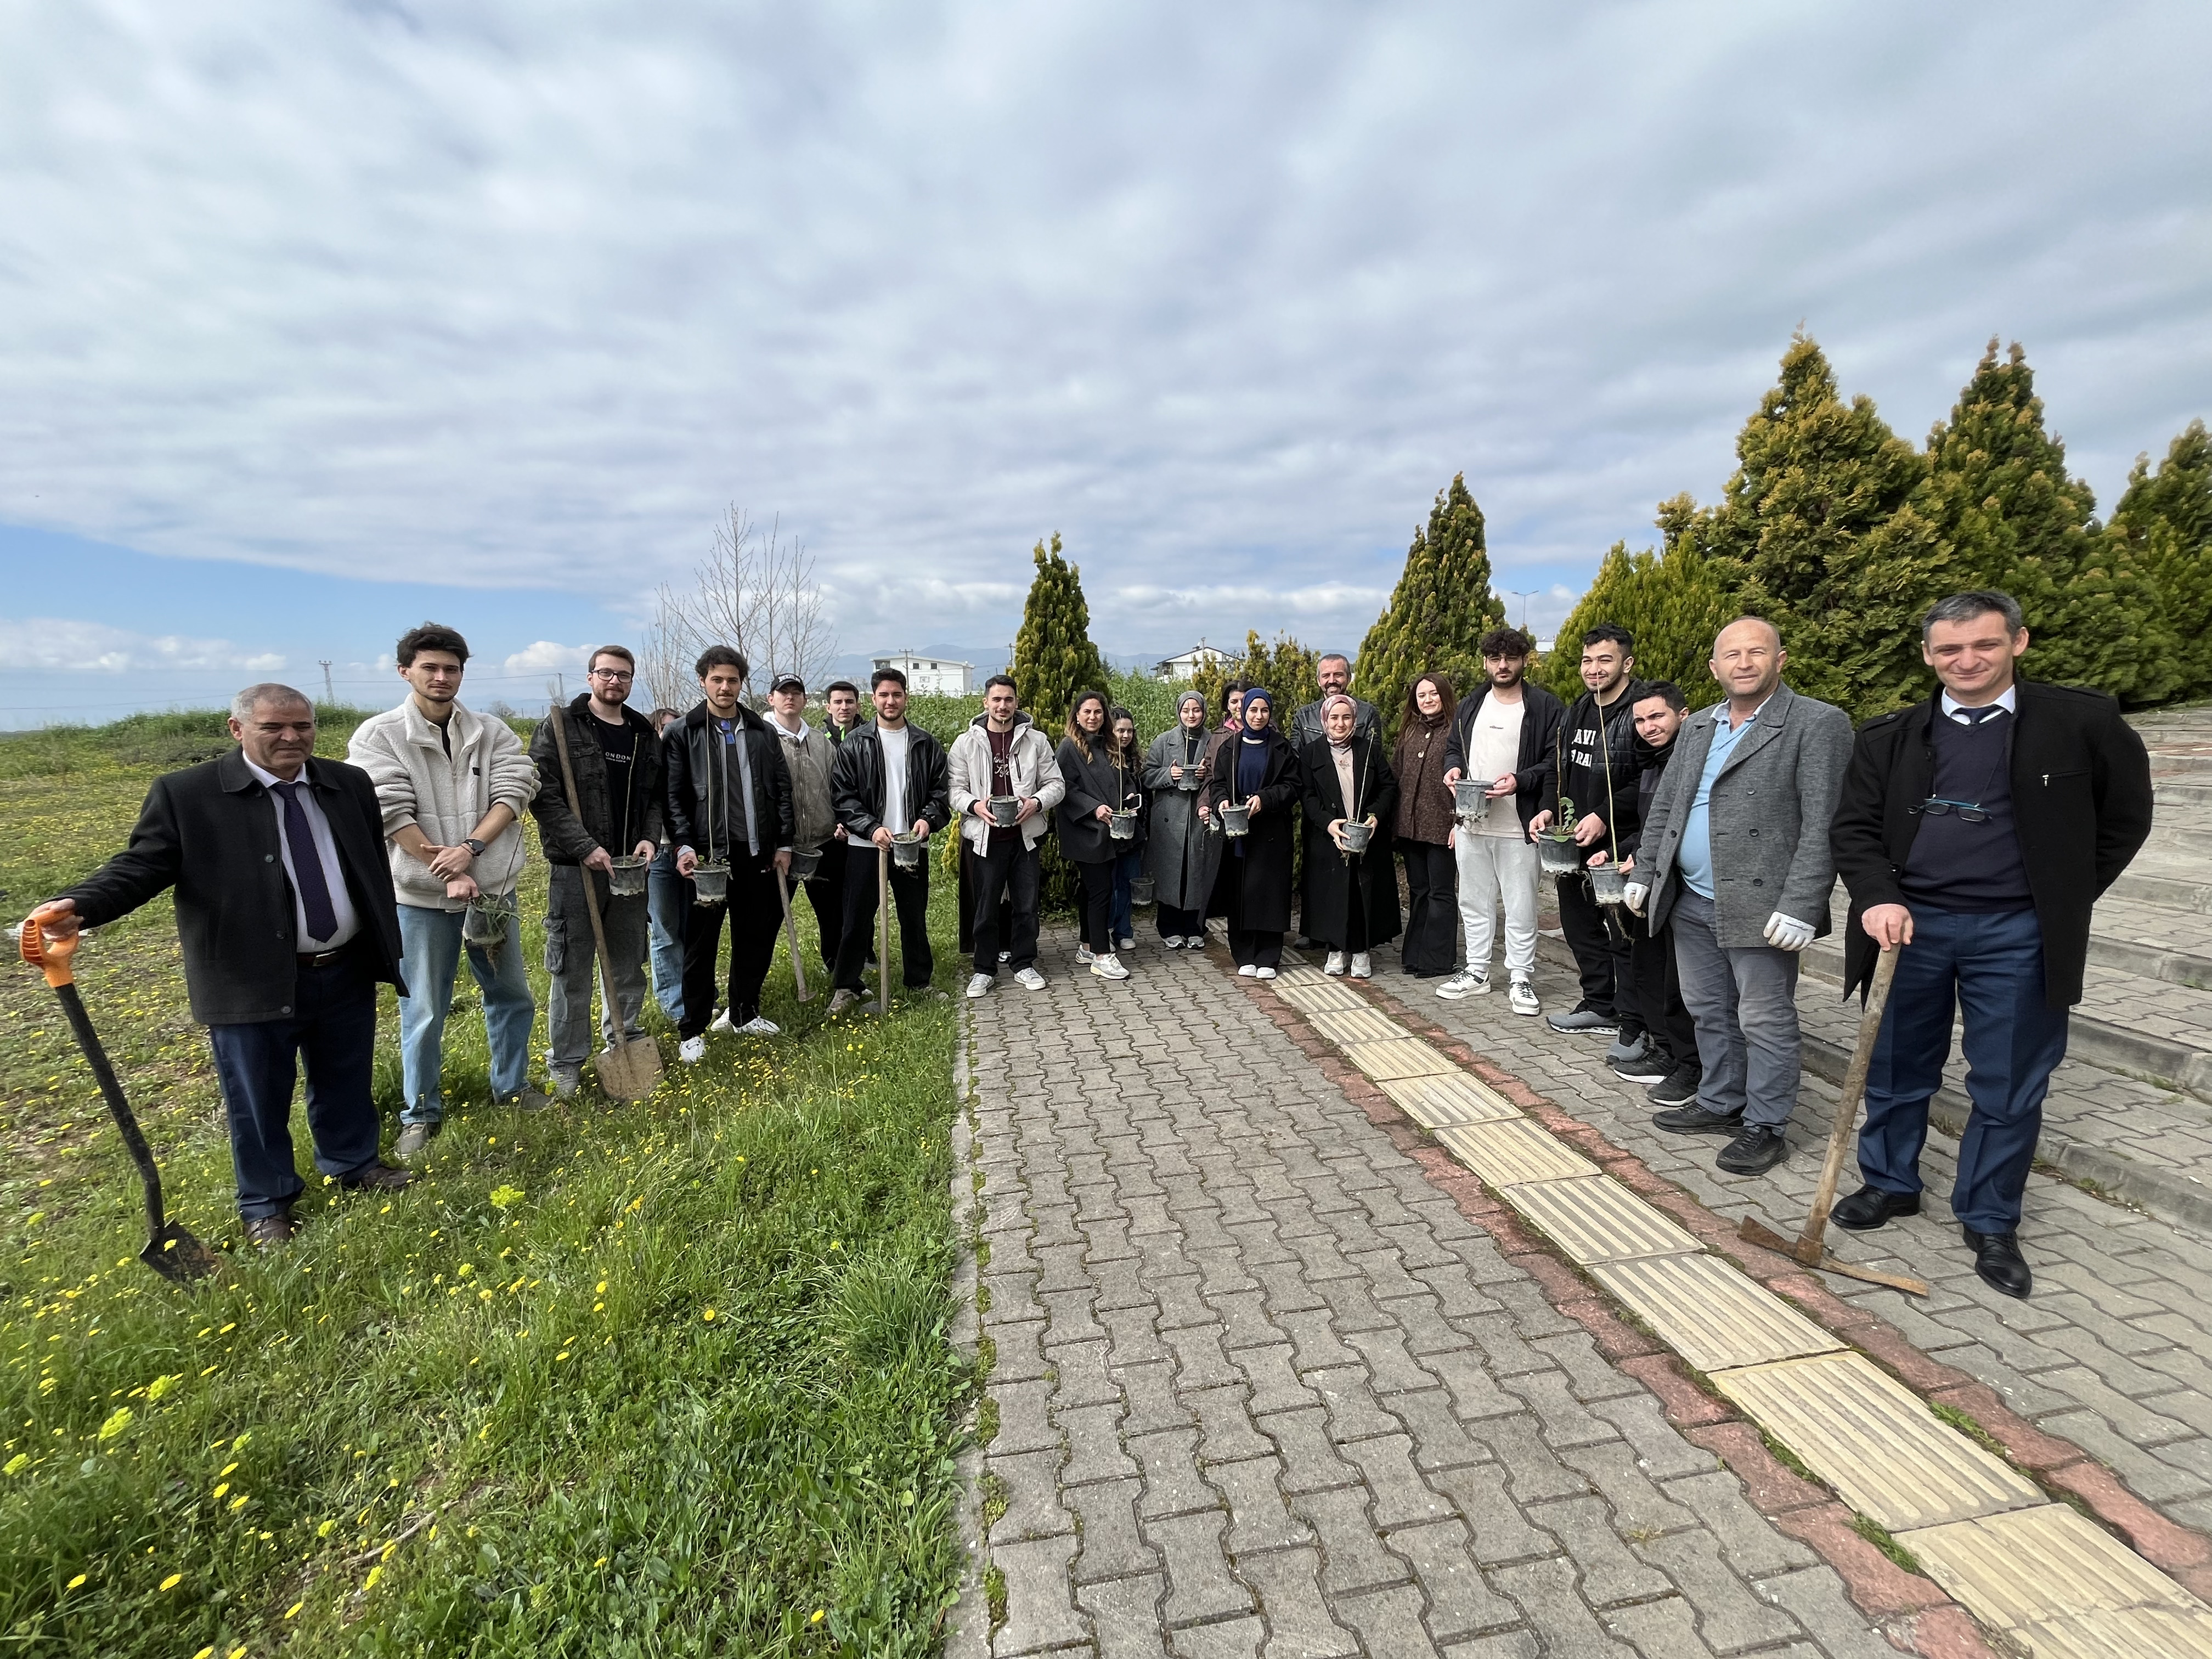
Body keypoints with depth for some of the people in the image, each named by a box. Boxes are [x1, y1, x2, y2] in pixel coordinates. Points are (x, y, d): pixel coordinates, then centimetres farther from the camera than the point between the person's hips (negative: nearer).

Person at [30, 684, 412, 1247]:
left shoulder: (350, 784, 3)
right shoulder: (186, 794, -8)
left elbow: (375, 869, 9)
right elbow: (143, 865, -10)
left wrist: (387, 950, 11)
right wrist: (80, 906, -31)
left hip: (348, 973, 3)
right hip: (254, 985, -3)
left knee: (346, 1083, 20)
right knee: (257, 1102, 11)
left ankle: (353, 1163, 42)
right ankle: (266, 1202, 32)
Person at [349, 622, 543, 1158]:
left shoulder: (493, 733, 4)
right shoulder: (378, 736, -4)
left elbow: (515, 792, -7)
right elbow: (392, 813, -12)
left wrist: (471, 848, -21)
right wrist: (449, 871, -16)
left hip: (492, 888, 3)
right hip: (422, 895, -3)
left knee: (512, 993, 15)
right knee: (424, 1011, 6)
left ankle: (511, 1086, 34)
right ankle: (421, 1113, 23)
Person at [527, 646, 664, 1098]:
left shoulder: (646, 735, 11)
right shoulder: (559, 727, -4)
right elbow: (542, 794, -11)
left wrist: (650, 838, -3)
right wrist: (585, 847, -18)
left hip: (630, 867, 5)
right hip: (575, 866, -4)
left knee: (628, 963, 14)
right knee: (572, 968, 3)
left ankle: (623, 1042, 30)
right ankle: (566, 1062, 16)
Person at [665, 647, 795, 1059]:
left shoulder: (763, 732, 10)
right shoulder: (682, 733, 0)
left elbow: (782, 789, 10)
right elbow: (673, 797, -4)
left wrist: (783, 844, 5)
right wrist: (684, 846, -15)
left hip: (757, 853, 4)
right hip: (708, 854, -4)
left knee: (755, 936, 12)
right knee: (701, 943, 2)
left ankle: (743, 1013, 29)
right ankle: (693, 1030, 14)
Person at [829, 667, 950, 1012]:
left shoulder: (926, 744, 6)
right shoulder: (854, 744, 1)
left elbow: (940, 789, 7)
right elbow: (843, 795, -3)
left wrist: (928, 818, -12)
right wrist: (871, 828, -16)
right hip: (865, 845, -2)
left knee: (914, 916, 12)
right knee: (858, 918, 3)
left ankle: (920, 981, 26)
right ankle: (846, 987, 16)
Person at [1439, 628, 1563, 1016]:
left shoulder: (1545, 706, -4)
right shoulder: (1470, 707, 12)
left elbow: (1555, 762, -8)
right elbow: (1453, 747, 22)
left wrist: (1520, 781, -22)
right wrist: (1453, 768, 0)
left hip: (1518, 827, -5)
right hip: (1471, 824, 5)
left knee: (1521, 908, 3)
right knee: (1474, 903, 14)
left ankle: (1521, 979, 16)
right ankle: (1477, 972, 27)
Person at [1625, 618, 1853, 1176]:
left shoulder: (1818, 724, -7)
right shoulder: (1698, 726, 14)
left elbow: (1823, 826, -14)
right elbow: (1663, 806, 18)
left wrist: (1799, 906, -19)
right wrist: (1644, 874, 12)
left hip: (1760, 907, -6)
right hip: (1691, 902, 7)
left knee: (1764, 1021, 4)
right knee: (1709, 1013, 18)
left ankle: (1765, 1127, 19)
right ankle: (1720, 1104, 34)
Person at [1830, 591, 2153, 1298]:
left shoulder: (2080, 722, -1)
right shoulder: (1888, 738, 2)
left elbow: (2126, 816, 8)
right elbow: (1854, 827, 2)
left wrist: (2066, 898, 4)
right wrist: (1877, 898, -14)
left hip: (2016, 936, -1)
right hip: (1909, 925, 1)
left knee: (2008, 1089, 7)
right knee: (1896, 1071, 13)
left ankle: (1990, 1223, 24)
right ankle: (1890, 1184, 32)